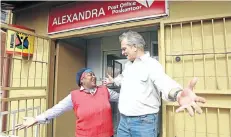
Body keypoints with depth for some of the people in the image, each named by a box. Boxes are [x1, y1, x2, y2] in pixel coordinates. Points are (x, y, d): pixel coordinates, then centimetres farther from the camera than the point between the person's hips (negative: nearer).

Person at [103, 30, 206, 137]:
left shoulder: (151, 64, -14)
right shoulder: (127, 65, 11)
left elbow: (164, 83, -32)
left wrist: (178, 94, -53)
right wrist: (113, 80, 50)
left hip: (144, 122, -7)